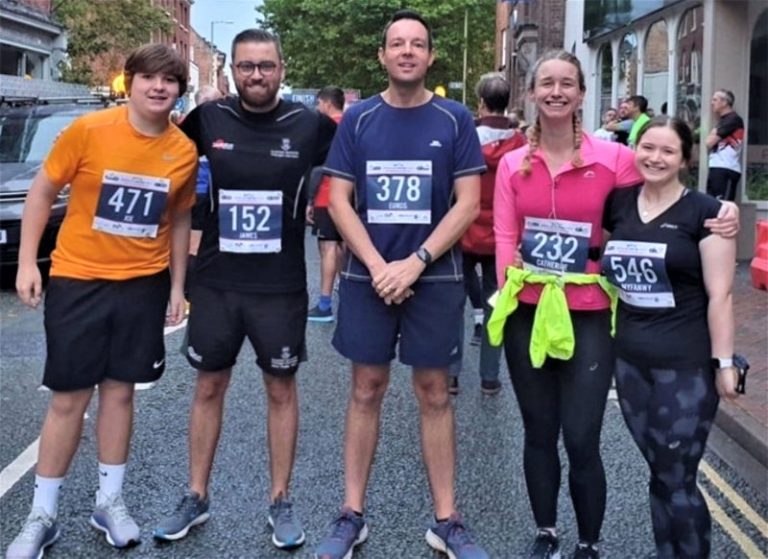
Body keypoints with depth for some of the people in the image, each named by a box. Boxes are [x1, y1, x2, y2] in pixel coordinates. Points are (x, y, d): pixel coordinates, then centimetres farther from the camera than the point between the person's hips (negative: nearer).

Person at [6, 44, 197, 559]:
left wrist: (177, 286, 9)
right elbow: (42, 192, -3)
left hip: (144, 285, 2)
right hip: (78, 281, -2)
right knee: (68, 398, 3)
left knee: (120, 391, 12)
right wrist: (27, 262, -7)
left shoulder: (184, 151, -3)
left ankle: (110, 501, 27)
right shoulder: (89, 130, -12)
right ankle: (43, 515, 17)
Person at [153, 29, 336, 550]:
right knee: (209, 387, 12)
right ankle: (197, 498, 26)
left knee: (281, 389, 9)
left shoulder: (310, 125, -6)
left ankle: (281, 501, 23)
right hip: (216, 282, 2)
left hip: (281, 286, -2)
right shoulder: (208, 119, -1)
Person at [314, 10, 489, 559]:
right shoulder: (358, 119, 3)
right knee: (367, 390, 7)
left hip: (435, 276, -1)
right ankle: (352, 514, 16)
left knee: (434, 394, 6)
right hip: (367, 275, 1)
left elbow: (468, 204, -4)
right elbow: (339, 200, 0)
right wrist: (378, 266, -12)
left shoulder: (455, 119, 0)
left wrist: (415, 263, -14)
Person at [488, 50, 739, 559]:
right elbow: (505, 236, 3)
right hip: (527, 314, 3)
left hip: (588, 316, -3)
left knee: (582, 441, -3)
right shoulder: (513, 164, 4)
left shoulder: (614, 159, -5)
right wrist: (508, 296, -8)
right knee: (539, 434, 14)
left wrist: (721, 215, -15)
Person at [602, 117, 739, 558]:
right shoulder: (618, 204, 5)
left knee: (677, 481, 2)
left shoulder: (704, 212, -8)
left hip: (687, 366, -5)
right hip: (630, 359, 5)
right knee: (659, 474, 16)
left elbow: (720, 294, -9)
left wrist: (723, 362, -11)